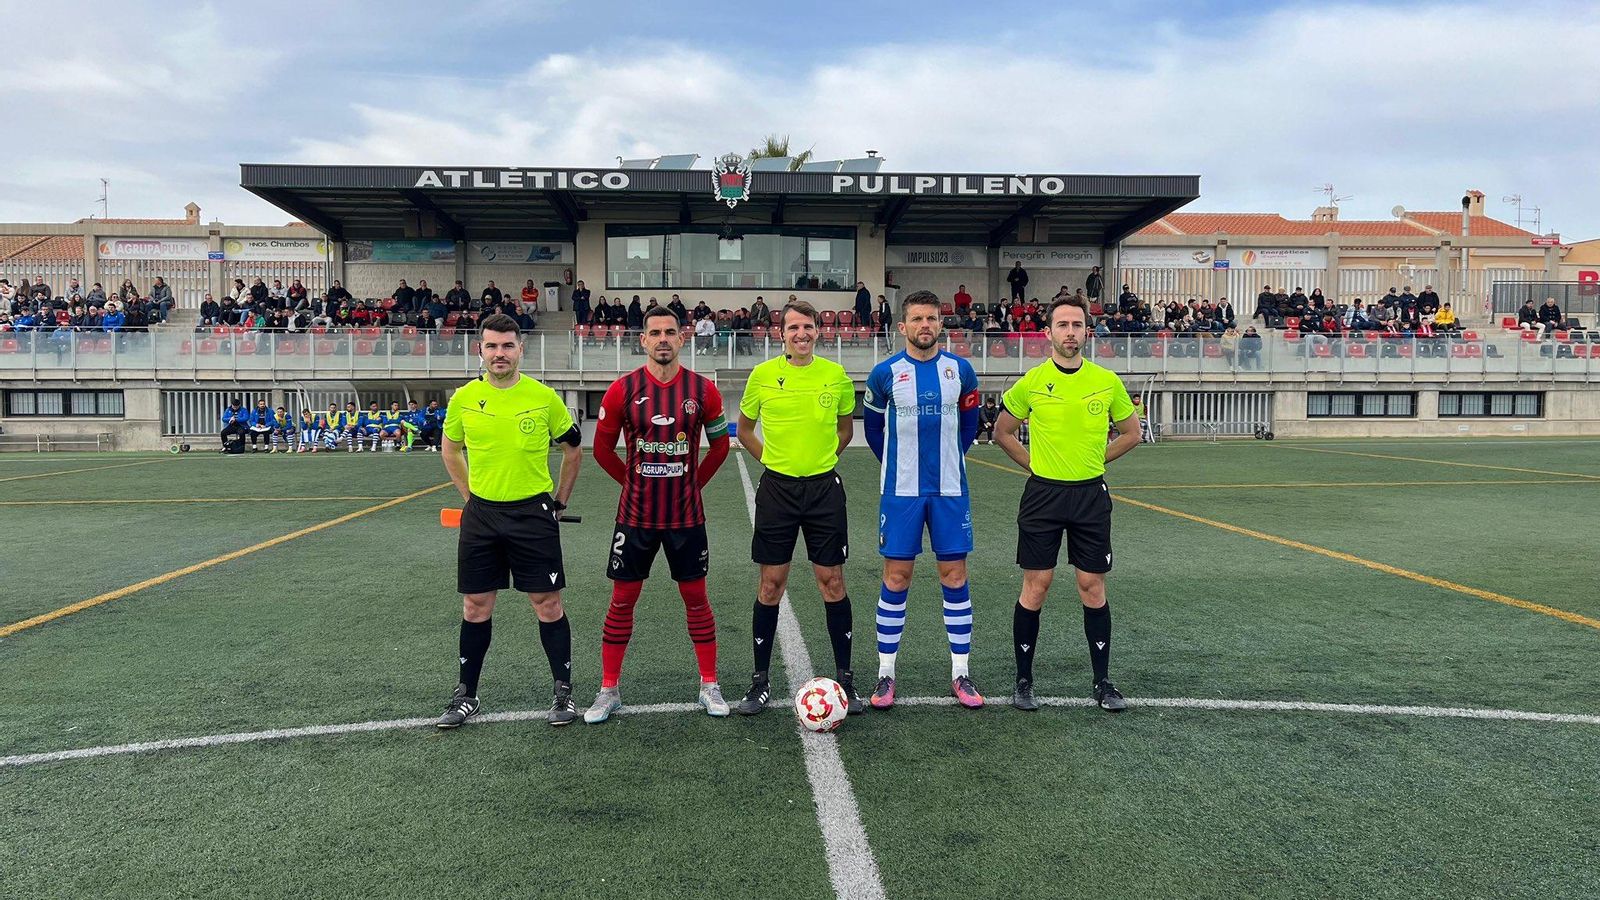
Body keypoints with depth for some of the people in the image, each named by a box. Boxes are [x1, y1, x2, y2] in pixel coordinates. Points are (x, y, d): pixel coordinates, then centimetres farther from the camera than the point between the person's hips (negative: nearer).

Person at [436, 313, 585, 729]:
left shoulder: (544, 397, -5)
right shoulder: (464, 398, 0)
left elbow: (573, 449, 7)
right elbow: (450, 450, 17)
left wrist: (559, 501, 7)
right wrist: (471, 496, 12)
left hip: (534, 513, -2)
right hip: (481, 515, 2)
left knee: (548, 604, 1)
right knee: (476, 607, 8)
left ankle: (564, 691, 14)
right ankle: (466, 694, 21)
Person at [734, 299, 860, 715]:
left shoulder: (836, 375, 1)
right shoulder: (762, 375, -1)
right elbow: (744, 429, 12)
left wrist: (822, 458, 6)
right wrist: (772, 459, 3)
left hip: (824, 487, 1)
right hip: (777, 489, 0)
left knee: (832, 582, 4)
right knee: (771, 584, 4)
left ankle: (845, 678, 16)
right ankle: (760, 681, 15)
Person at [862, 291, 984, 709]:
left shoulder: (960, 370, 3)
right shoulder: (885, 373, -2)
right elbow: (873, 426, 12)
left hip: (950, 490, 2)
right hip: (901, 491, -1)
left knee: (955, 576, 4)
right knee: (896, 578, 1)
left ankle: (960, 673, 13)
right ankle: (886, 674, 11)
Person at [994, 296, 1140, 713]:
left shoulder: (1107, 381, 1)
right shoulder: (1031, 382, -3)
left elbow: (1131, 433, 14)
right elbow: (1003, 432, 10)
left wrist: (1094, 460, 6)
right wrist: (1035, 462, 3)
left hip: (1091, 495, 1)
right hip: (1042, 494, -1)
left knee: (1093, 588, 5)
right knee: (1035, 587, 2)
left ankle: (1102, 683, 17)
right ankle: (1024, 681, 13)